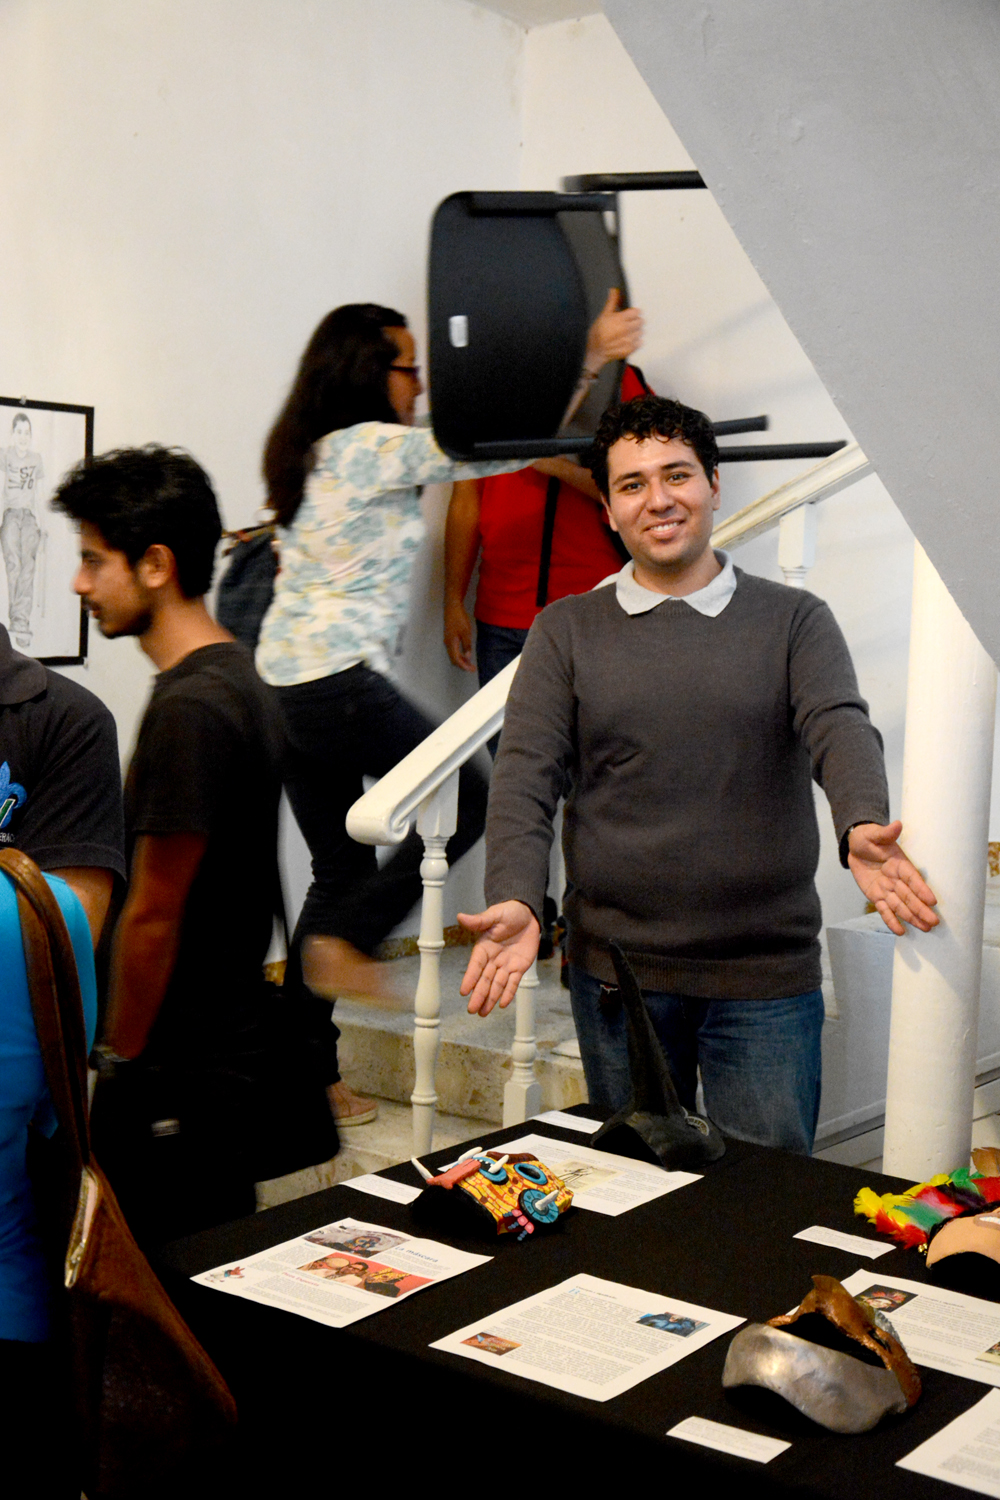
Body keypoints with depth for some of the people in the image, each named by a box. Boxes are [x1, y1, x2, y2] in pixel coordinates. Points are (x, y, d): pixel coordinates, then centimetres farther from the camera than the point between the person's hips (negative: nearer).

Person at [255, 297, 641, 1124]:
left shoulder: (314, 453, 17)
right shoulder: (375, 445, -9)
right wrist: (590, 356, -7)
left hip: (284, 681, 9)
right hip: (341, 680, -9)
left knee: (341, 868, 13)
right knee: (465, 802, 6)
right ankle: (345, 944, 2)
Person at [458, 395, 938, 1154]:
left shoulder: (795, 621, 4)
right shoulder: (566, 631, 6)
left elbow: (842, 729, -12)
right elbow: (526, 774, -4)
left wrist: (862, 828, -34)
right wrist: (515, 900, -22)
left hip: (767, 976, -1)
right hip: (617, 972, 1)